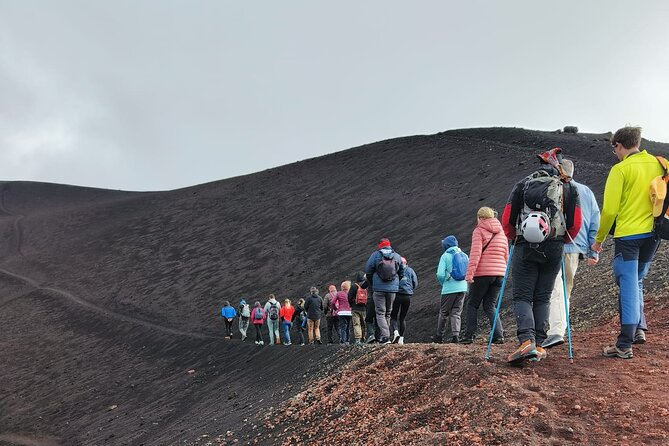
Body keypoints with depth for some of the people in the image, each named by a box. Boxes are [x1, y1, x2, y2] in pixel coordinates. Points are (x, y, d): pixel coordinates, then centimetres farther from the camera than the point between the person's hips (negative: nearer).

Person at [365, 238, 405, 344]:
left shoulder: (375, 255, -3)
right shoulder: (397, 256, 6)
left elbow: (368, 271, -3)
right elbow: (402, 273, 12)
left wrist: (372, 283, 12)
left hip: (379, 288, -3)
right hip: (393, 289, 3)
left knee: (380, 313, 0)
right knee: (388, 313, 16)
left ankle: (385, 336, -14)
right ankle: (385, 335, 18)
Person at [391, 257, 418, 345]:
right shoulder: (410, 270, 11)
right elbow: (415, 284, 6)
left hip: (396, 294, -2)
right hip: (408, 296, 2)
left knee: (393, 316, 6)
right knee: (403, 318, 11)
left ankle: (395, 332, -19)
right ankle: (401, 338, 8)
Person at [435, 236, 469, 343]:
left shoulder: (445, 255, -5)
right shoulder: (464, 255, 8)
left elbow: (440, 274, -11)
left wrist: (443, 283, 7)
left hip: (449, 289, -4)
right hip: (462, 288, 4)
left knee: (443, 313, 8)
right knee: (456, 313, 9)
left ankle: (439, 336, 15)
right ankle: (455, 334, -6)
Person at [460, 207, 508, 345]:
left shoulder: (479, 231, -3)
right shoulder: (501, 233, 16)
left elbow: (475, 253, -13)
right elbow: (506, 256, 17)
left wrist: (470, 272, -16)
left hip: (483, 273, -5)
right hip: (499, 274, 6)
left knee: (472, 304, 6)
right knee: (490, 305, 11)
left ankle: (469, 336, 1)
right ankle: (499, 335, -3)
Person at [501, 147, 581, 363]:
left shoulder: (523, 184, 6)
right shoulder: (568, 189, 8)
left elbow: (507, 218, 3)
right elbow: (576, 223, 4)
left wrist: (512, 238, 21)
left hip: (525, 248, -1)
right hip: (553, 249, 1)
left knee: (522, 297, 0)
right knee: (542, 298, 11)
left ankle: (526, 340, -19)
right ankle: (539, 344, 8)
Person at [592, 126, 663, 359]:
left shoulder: (621, 169, -10)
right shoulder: (657, 164, 6)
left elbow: (609, 209, -12)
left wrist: (599, 239, -1)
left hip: (627, 235, -6)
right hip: (652, 234, 6)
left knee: (628, 287, -4)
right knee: (637, 282, 23)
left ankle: (624, 345, -3)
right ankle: (639, 329, 19)